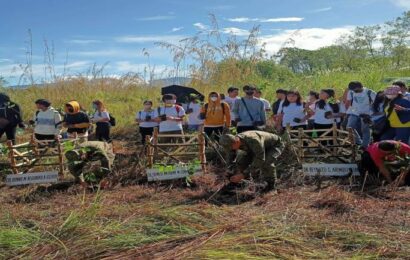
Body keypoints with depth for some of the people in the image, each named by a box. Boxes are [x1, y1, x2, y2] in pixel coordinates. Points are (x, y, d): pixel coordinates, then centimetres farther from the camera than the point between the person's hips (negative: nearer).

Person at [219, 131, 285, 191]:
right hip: (260, 146, 6)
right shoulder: (235, 140, -21)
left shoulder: (253, 140, -44)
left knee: (265, 162, -36)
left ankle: (270, 183, -9)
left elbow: (260, 159, -44)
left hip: (276, 145, -6)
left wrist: (244, 174, -44)